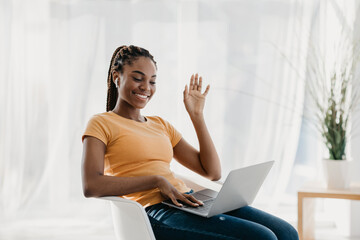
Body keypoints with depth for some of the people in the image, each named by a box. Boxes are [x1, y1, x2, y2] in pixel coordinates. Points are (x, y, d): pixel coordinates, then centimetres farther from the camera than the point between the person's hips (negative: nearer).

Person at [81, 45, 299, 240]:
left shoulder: (160, 125, 23)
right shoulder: (101, 124, 5)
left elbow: (213, 172, 18)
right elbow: (91, 186, -14)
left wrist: (197, 115, 13)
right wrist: (157, 180, -16)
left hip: (190, 202, 7)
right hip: (157, 213, -7)